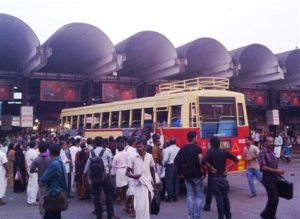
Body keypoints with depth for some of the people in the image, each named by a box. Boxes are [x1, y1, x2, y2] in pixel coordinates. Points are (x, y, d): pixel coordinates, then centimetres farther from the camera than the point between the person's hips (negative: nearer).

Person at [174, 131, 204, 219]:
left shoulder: (182, 149, 6)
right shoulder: (197, 148, -11)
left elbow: (176, 160, 6)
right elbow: (200, 160, -23)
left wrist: (181, 171, 12)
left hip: (186, 175, 5)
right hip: (196, 174, -5)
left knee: (190, 195, 12)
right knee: (199, 195, 5)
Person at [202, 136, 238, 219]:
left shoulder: (210, 152, -10)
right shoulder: (225, 152, 3)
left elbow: (204, 161, -28)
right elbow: (236, 160, 6)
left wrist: (211, 168, -15)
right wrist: (227, 167, 4)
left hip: (215, 178, -4)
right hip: (223, 178, 4)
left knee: (219, 199, 0)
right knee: (225, 198, 14)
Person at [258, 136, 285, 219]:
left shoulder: (272, 151, 9)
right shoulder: (262, 153, -14)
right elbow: (263, 167, -21)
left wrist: (279, 172, 6)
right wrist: (276, 171, -23)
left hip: (275, 177, 8)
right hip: (268, 178, -7)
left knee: (275, 199, 12)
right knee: (273, 199, -7)